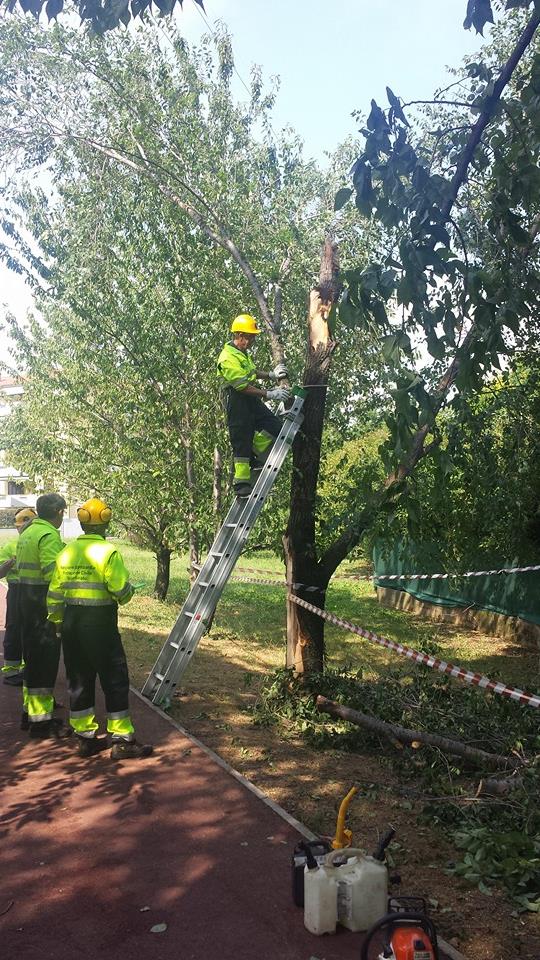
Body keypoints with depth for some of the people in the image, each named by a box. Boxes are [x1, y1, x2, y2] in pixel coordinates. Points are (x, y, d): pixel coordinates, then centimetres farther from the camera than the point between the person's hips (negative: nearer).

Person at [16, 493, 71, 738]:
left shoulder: (27, 533, 15)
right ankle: (41, 720, 1)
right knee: (45, 661, -4)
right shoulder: (49, 536, -15)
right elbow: (54, 573, -24)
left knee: (33, 657, 18)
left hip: (25, 597, 10)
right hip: (43, 605, -10)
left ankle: (30, 711, 28)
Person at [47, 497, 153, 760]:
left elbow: (54, 595, 8)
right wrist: (128, 592, 6)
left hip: (71, 623, 6)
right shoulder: (108, 551, -11)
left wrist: (58, 623, 21)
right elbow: (122, 591, -17)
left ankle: (85, 737, 22)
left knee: (79, 680, 14)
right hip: (100, 623, -6)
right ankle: (121, 741, 6)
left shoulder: (66, 552, 6)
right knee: (115, 680, 3)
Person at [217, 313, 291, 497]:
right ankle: (241, 483, 5)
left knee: (276, 427, 3)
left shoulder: (242, 353, 13)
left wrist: (271, 375, 15)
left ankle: (254, 459, 19)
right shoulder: (228, 358, -20)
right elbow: (242, 386, -24)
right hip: (237, 403, -9)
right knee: (241, 443, -4)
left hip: (252, 400, 9)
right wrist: (270, 395, -23)